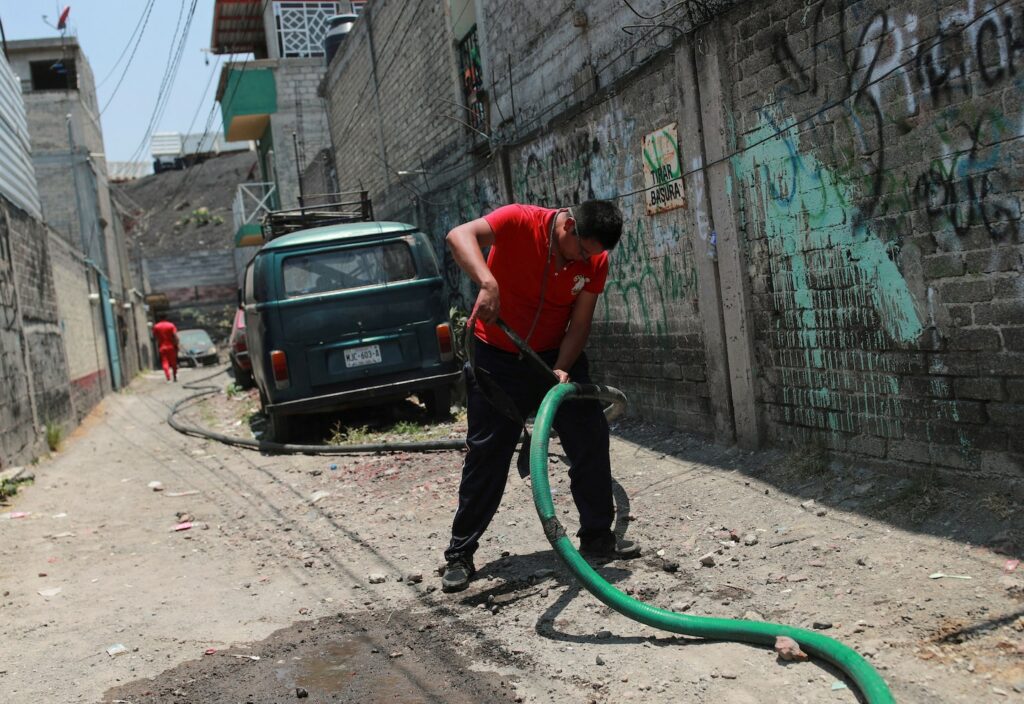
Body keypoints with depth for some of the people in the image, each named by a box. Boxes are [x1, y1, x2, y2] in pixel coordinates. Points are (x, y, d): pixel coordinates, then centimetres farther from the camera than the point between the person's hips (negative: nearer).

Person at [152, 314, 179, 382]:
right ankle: (175, 377, 20)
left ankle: (168, 378, -15)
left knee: (165, 363, -1)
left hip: (162, 347, 0)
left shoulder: (156, 327, -1)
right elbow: (175, 336, -11)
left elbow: (154, 337, 1)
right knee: (173, 362, 12)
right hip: (171, 346, 0)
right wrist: (176, 345, -5)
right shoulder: (171, 325, -4)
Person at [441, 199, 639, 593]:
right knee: (486, 456, -2)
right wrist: (488, 283, -54)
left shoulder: (596, 261, -9)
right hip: (497, 357, -4)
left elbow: (579, 323, -8)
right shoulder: (520, 222, -23)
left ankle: (597, 537, 19)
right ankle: (459, 556, 8)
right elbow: (459, 236, -38)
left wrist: (561, 369, -24)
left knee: (591, 441, 3)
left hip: (557, 356, 4)